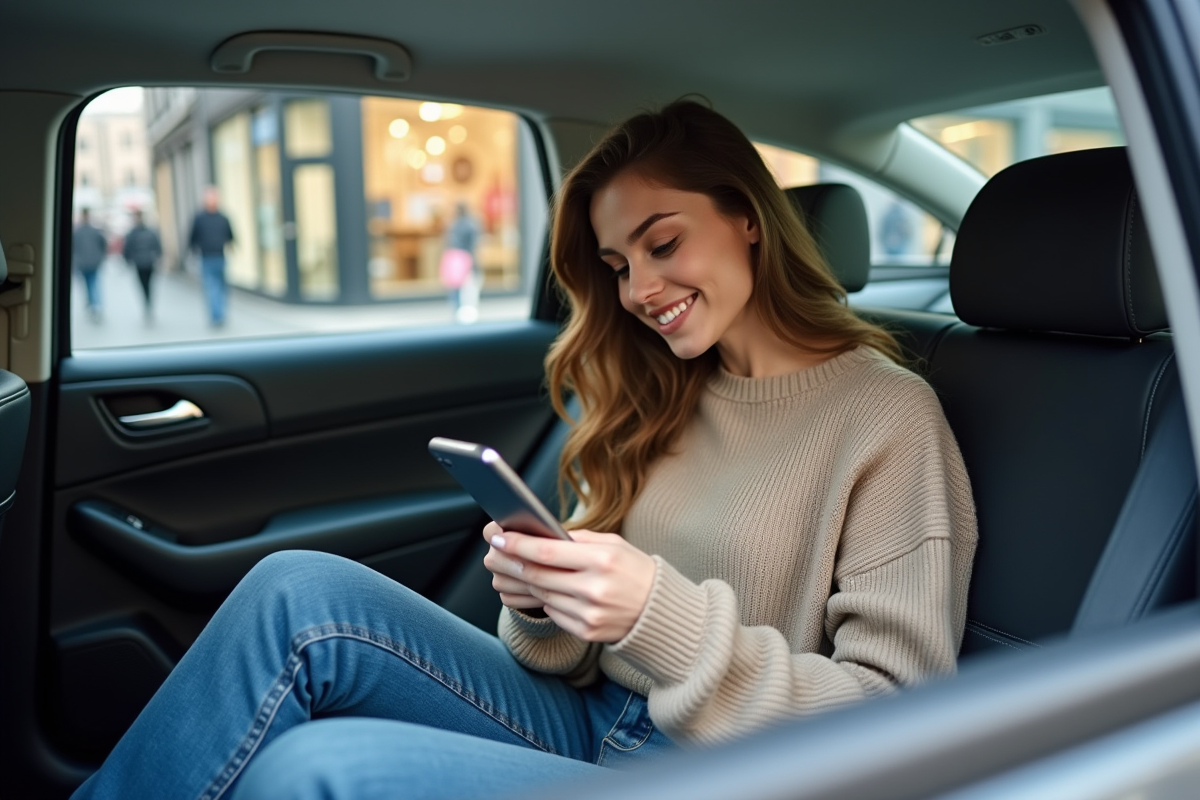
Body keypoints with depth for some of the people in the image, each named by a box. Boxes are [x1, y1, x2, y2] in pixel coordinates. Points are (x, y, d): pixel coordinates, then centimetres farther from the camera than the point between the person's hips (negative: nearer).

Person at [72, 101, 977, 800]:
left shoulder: (887, 414, -8)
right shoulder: (658, 402, 10)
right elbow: (580, 656, 12)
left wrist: (667, 616, -24)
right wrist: (544, 599, -11)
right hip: (587, 722, 6)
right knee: (301, 591, -16)